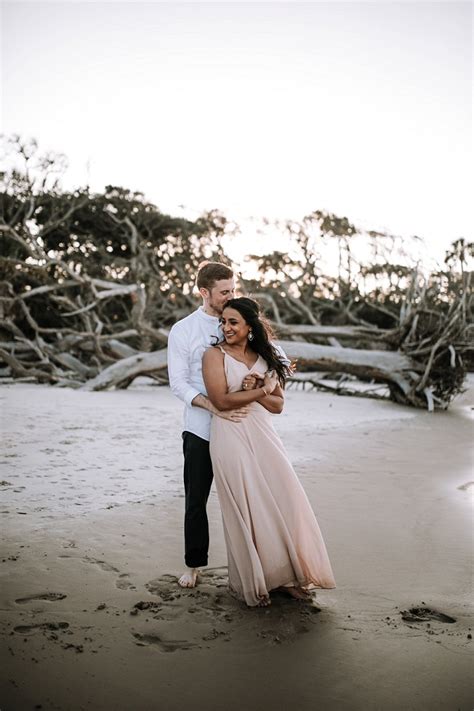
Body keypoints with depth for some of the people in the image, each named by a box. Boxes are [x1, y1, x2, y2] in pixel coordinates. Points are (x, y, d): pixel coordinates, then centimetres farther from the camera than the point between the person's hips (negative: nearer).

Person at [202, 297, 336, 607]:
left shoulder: (265, 357, 11)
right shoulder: (215, 354, -3)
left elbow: (278, 404, 7)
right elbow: (221, 400, -15)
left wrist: (254, 391, -12)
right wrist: (262, 389, -10)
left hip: (263, 436, 5)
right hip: (232, 438, -4)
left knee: (281, 501, 2)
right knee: (246, 509, 0)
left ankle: (286, 575, 18)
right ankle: (251, 582, 16)